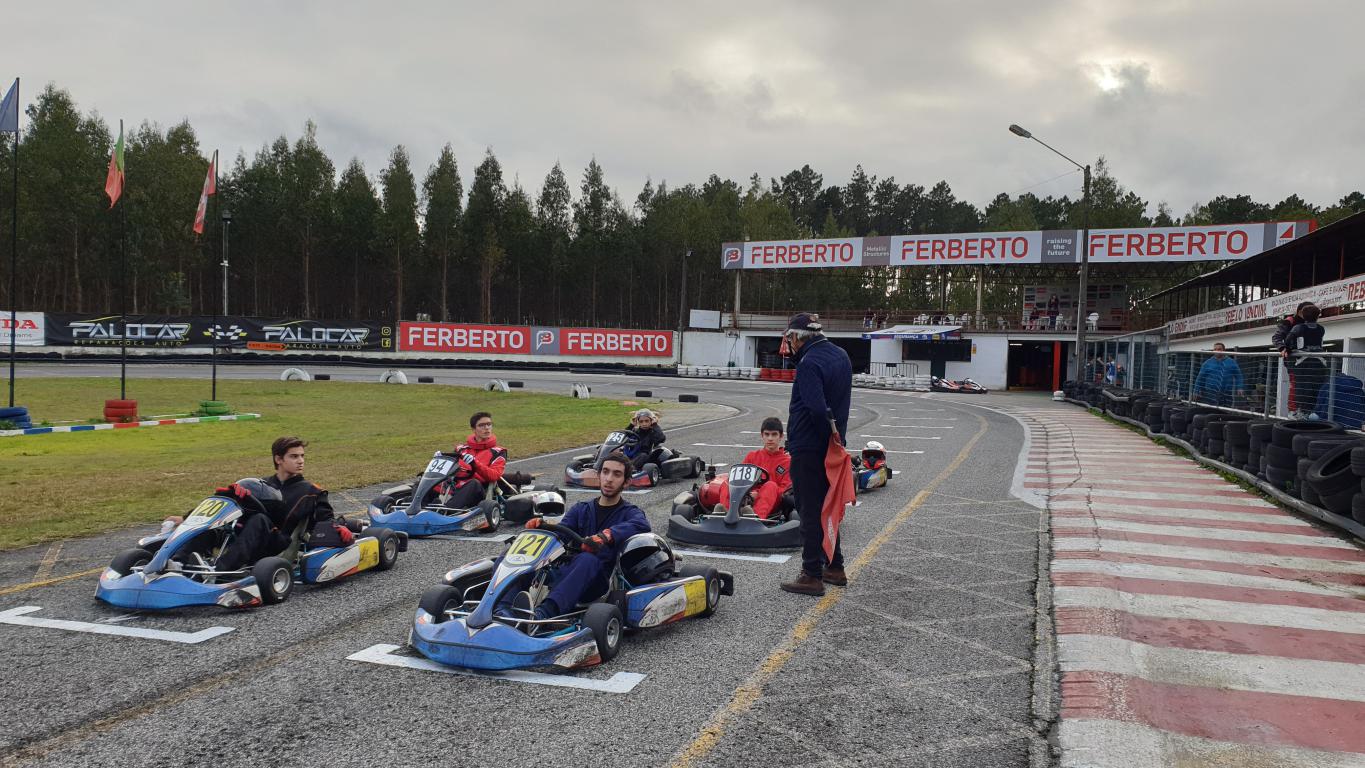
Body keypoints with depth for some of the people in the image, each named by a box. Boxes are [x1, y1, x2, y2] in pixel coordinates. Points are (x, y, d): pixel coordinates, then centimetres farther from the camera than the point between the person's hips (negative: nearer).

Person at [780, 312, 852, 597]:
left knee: (810, 512, -1)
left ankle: (812, 576, 5)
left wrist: (829, 432, -15)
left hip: (808, 448, -9)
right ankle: (835, 568, 28)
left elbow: (817, 408, -29)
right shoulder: (841, 355, 10)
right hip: (832, 446, 9)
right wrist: (835, 433, 13)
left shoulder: (809, 363, -20)